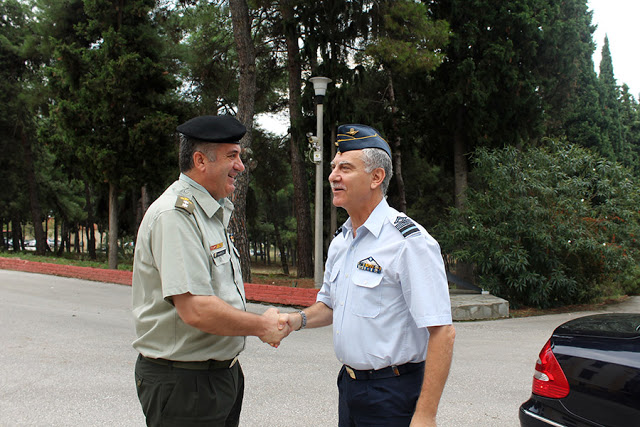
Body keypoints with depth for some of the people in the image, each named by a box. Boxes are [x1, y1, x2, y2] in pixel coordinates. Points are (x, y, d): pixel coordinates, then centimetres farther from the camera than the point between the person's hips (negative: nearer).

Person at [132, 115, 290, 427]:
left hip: (223, 373, 9)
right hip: (183, 385, -9)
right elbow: (196, 310, -28)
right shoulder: (175, 216, -20)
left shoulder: (212, 213, 13)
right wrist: (262, 325, -15)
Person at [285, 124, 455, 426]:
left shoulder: (410, 242, -19)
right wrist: (300, 319, -2)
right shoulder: (340, 240, 7)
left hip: (392, 395, -7)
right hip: (348, 385, 8)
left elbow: (442, 333, -22)